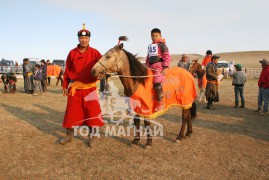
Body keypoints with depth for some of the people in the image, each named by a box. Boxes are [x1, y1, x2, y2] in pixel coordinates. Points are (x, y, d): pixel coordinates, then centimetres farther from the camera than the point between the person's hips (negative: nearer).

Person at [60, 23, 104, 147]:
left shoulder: (94, 53, 1)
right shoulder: (72, 53, 4)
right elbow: (67, 70, 8)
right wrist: (65, 86, 7)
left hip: (90, 88, -1)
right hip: (75, 88, 2)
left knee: (92, 113, 2)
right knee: (71, 112, 10)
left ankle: (91, 136, 20)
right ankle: (69, 135, 28)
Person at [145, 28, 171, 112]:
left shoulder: (162, 45, -2)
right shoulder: (150, 46, 19)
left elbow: (167, 57, -8)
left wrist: (164, 68, -14)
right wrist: (147, 66, 18)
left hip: (159, 67, -8)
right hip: (150, 67, 8)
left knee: (156, 83, -23)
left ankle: (160, 102, -12)